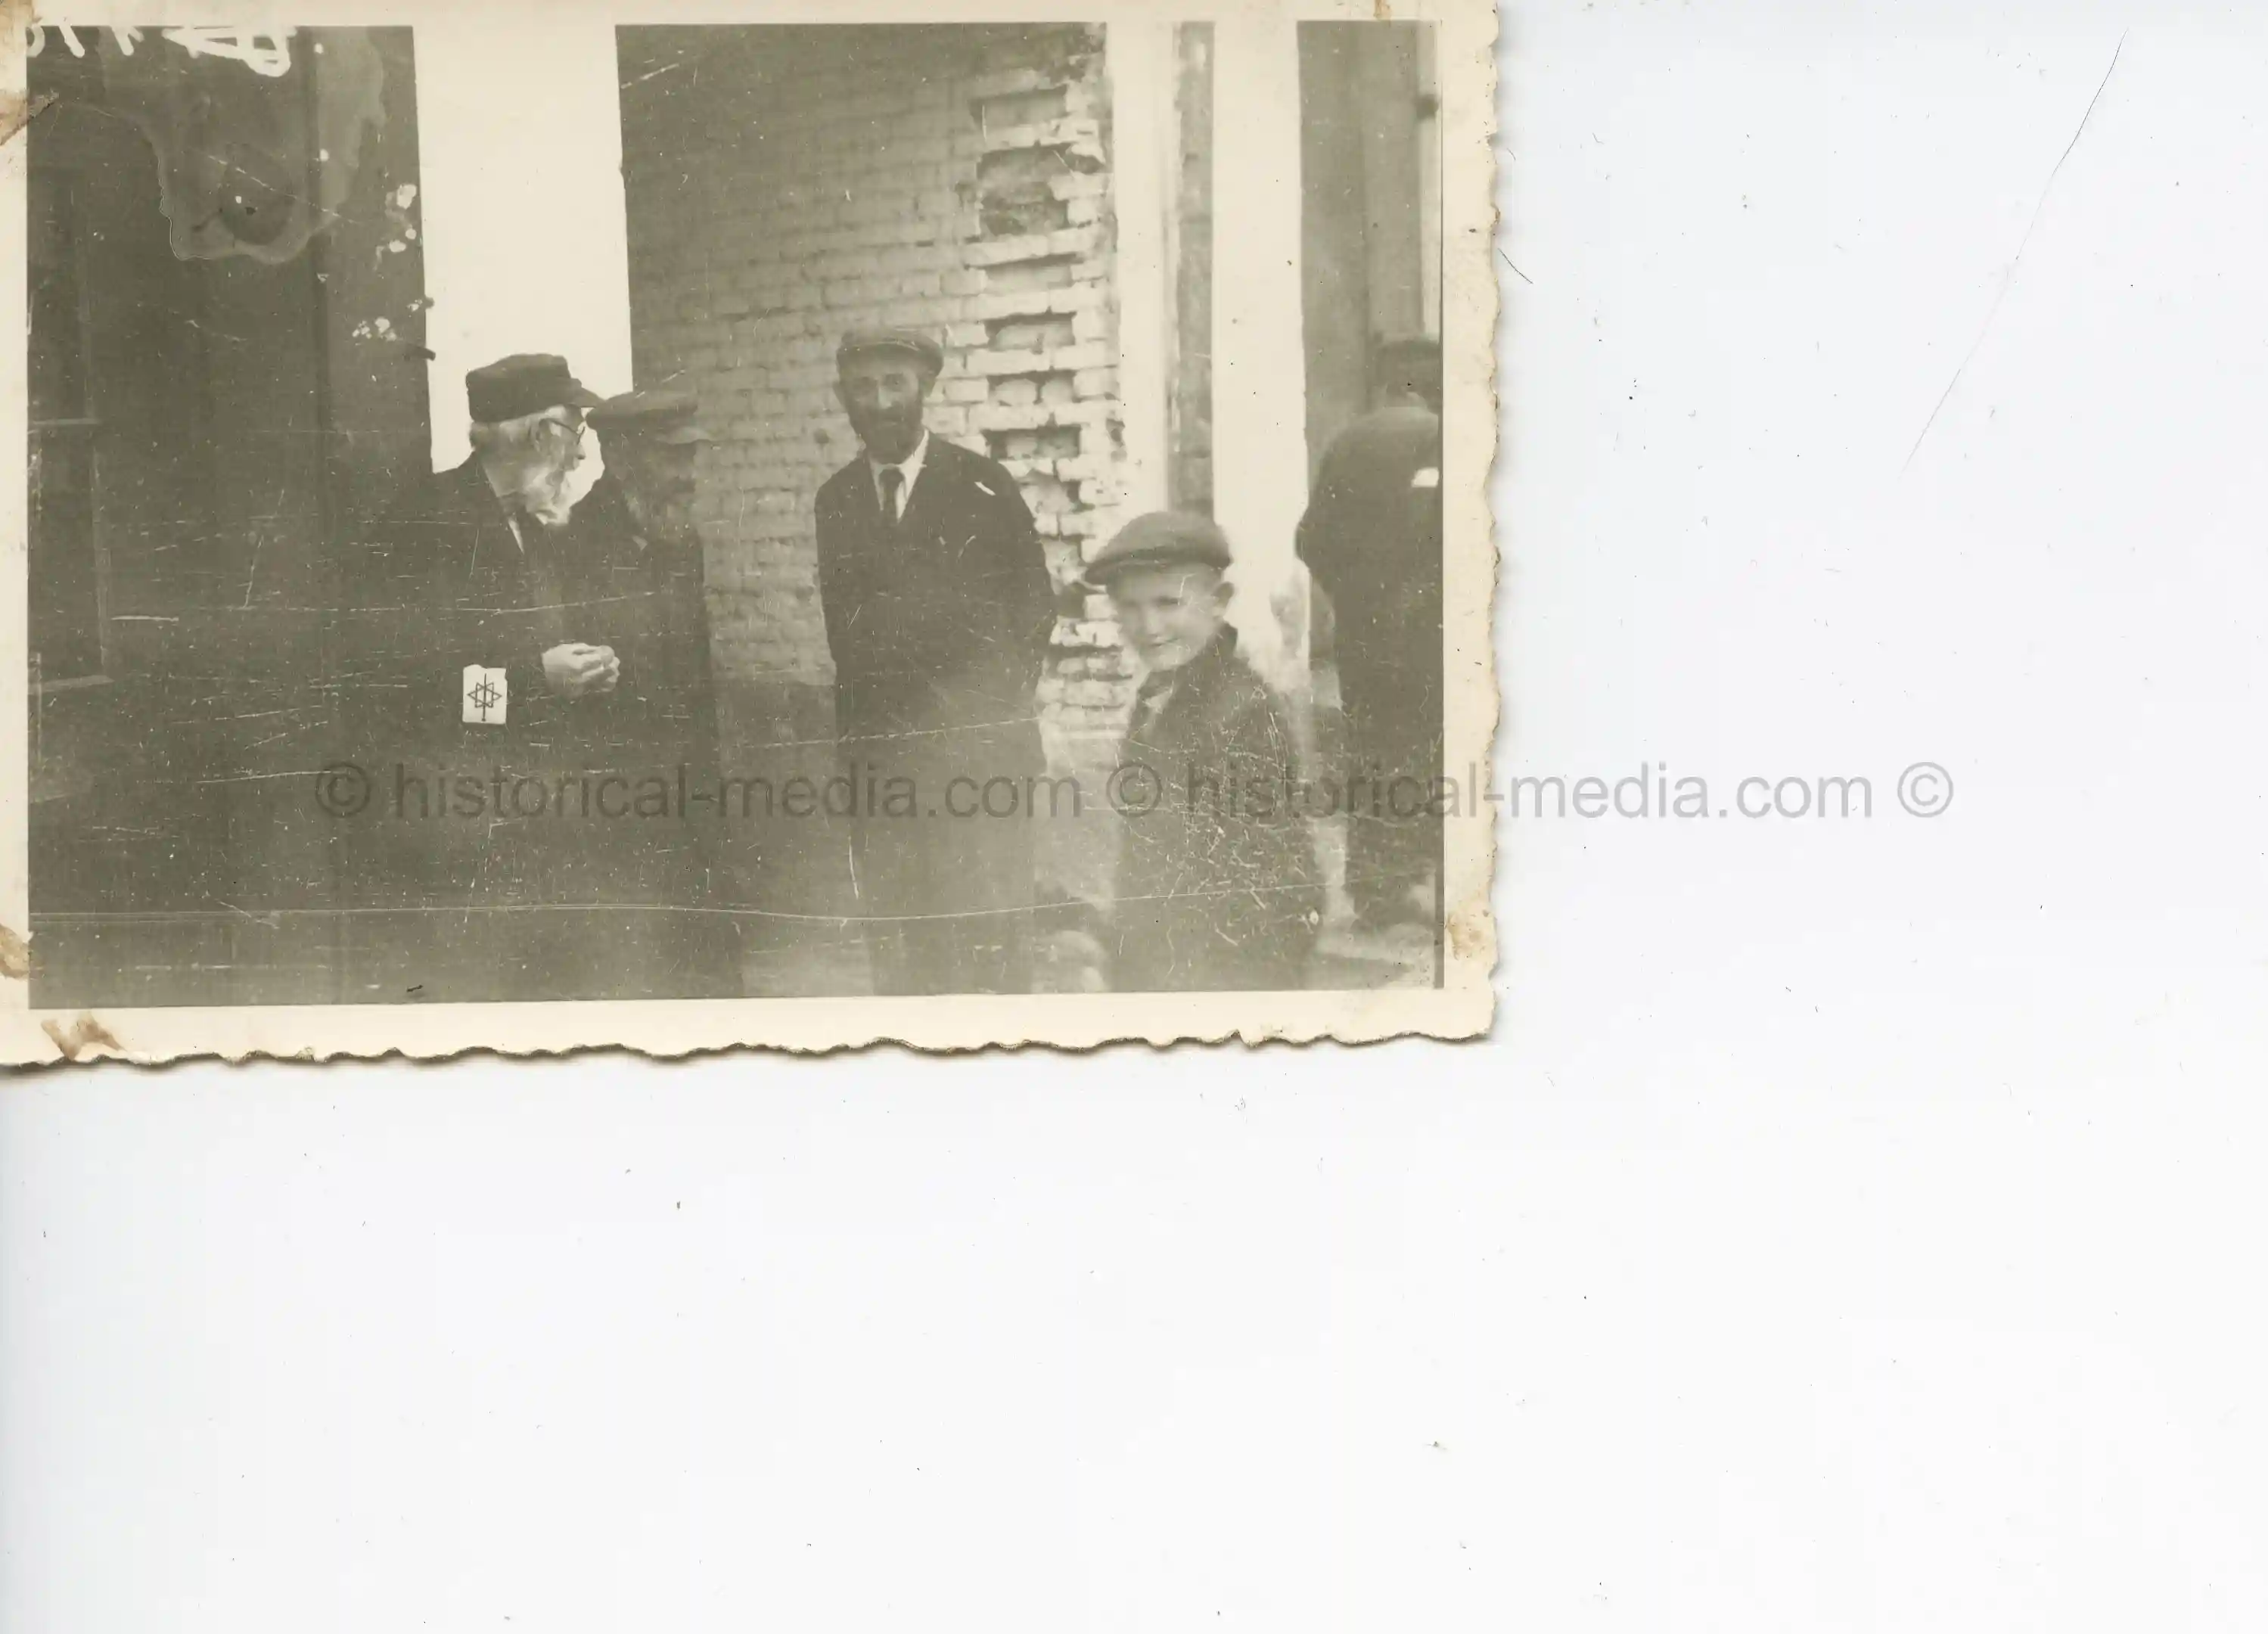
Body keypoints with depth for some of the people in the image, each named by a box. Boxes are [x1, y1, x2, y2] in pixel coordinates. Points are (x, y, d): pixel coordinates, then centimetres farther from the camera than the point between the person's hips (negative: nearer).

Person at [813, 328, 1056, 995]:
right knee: (893, 936, 5)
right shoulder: (836, 499, 9)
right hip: (879, 754, 3)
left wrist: (996, 709, 0)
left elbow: (1033, 606, 2)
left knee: (990, 938, -2)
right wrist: (853, 729, 5)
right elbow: (843, 621, 12)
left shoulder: (983, 486, -2)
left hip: (977, 748, -3)